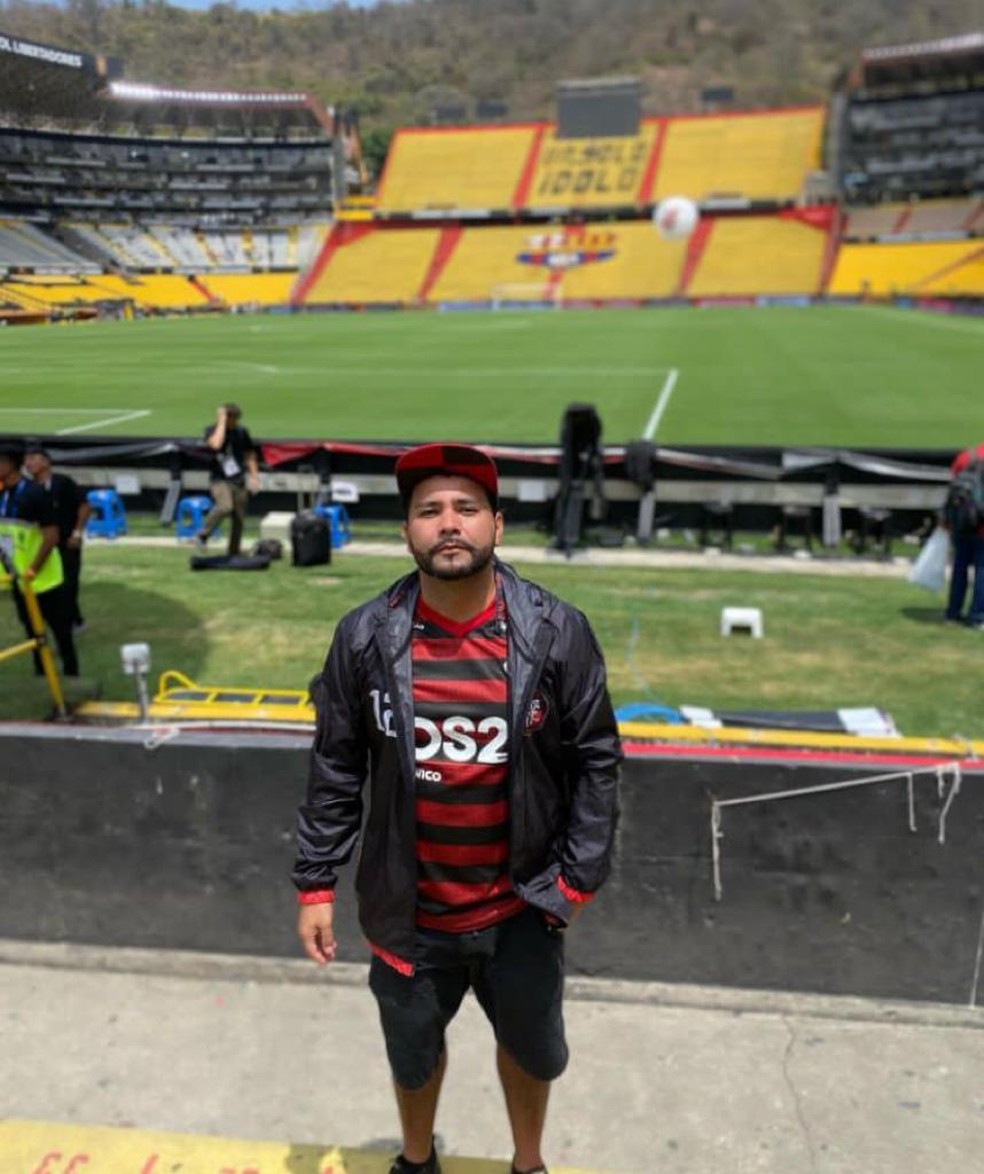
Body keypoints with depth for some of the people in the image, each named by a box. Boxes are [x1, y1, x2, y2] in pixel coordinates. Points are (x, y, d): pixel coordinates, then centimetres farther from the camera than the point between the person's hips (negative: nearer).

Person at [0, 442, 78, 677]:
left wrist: (33, 569, -19)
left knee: (61, 631, 3)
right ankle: (41, 674, 28)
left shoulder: (34, 494, -18)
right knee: (32, 631, 16)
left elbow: (51, 536, -20)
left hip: (44, 578, -7)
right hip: (19, 579, 7)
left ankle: (71, 676, 13)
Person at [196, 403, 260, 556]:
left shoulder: (242, 432, 8)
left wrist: (254, 477, 9)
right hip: (220, 480, -4)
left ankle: (233, 553, 17)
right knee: (225, 506, -30)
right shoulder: (212, 430, -3)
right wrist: (222, 422, -16)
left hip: (239, 481, 4)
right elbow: (216, 444, -26)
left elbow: (249, 455, 18)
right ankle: (203, 535, -10)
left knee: (239, 518, 3)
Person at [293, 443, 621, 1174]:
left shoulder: (557, 633, -15)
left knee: (532, 1048, 24)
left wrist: (578, 876, -8)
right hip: (410, 910, 1)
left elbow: (596, 759, -7)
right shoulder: (365, 638, -13)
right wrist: (316, 883, -2)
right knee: (413, 1049, 26)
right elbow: (336, 769, -4)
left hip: (521, 907, 0)